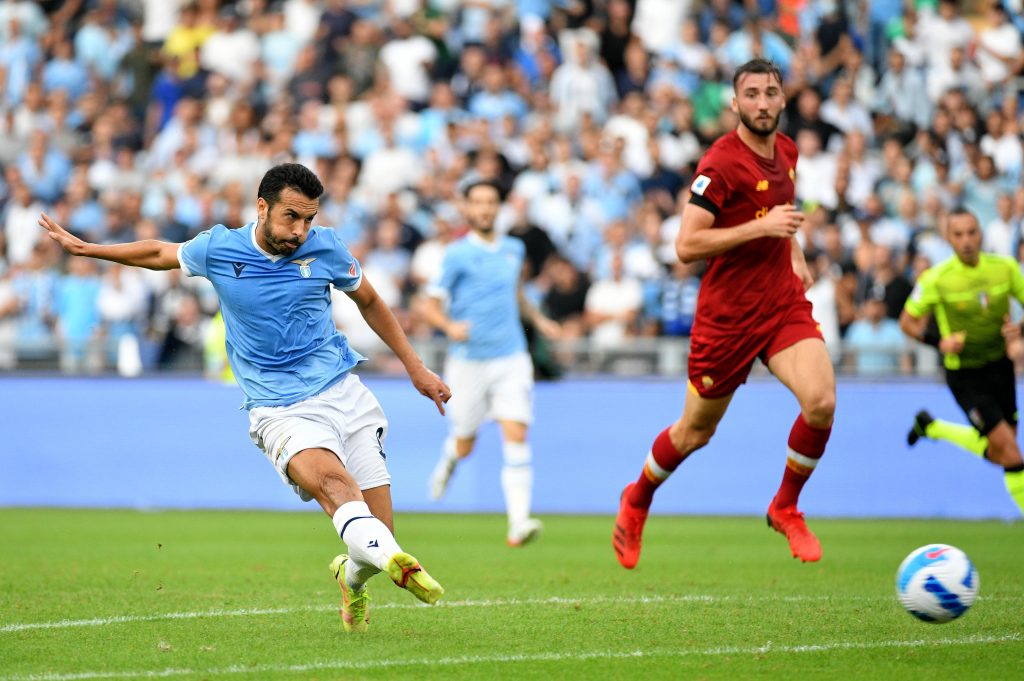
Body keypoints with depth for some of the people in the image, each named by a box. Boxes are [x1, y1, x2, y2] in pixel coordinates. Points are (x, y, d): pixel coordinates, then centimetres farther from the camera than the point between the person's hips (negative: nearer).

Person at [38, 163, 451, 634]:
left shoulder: (326, 247, 2)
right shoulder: (218, 249, 0)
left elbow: (369, 302, 19)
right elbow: (160, 254, 21)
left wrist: (415, 367, 22)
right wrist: (84, 248, 28)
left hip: (343, 392, 2)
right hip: (280, 412, -2)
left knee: (378, 535, -6)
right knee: (329, 477, -34)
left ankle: (352, 576, 29)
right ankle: (394, 561, -59)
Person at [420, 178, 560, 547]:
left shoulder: (514, 250, 9)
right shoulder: (457, 254, -6)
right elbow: (430, 306, -6)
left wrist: (538, 319, 20)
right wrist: (450, 326, -24)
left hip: (511, 359, 2)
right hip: (468, 361, -2)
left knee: (516, 436, -14)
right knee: (464, 445, 9)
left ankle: (518, 522, -20)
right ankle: (448, 460, 48)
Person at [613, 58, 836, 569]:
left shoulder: (786, 151, 6)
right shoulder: (721, 163, -17)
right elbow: (686, 245, -22)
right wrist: (762, 226, -26)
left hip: (784, 304, 5)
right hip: (726, 313, -5)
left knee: (820, 402, -19)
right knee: (695, 432, 9)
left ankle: (785, 508, 5)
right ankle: (636, 502, 39)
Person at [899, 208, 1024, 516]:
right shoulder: (935, 279, -16)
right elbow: (907, 321, -3)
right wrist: (938, 341, -21)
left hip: (999, 364, 5)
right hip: (963, 373, -5)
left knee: (996, 453, 13)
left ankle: (930, 426, 36)